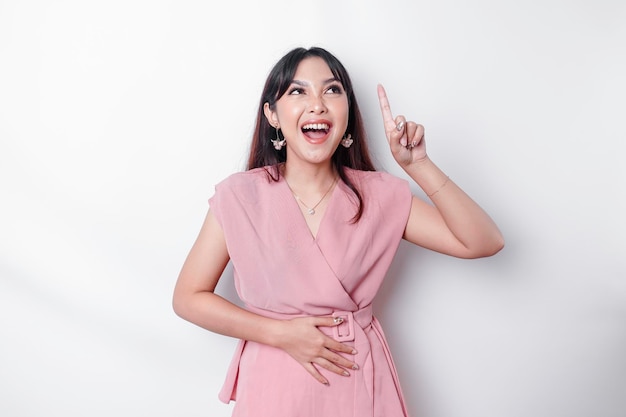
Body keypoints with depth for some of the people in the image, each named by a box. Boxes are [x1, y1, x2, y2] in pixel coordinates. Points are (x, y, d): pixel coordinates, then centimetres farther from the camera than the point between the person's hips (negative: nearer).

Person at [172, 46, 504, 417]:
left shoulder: (379, 195, -6)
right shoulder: (239, 196, -10)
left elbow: (483, 243, -9)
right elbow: (188, 298, -6)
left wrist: (418, 166, -19)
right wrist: (281, 333, -14)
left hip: (360, 380, 2)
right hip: (277, 383, -2)